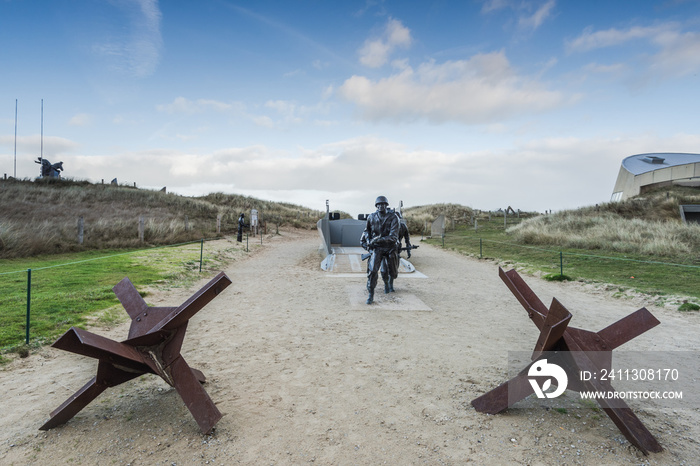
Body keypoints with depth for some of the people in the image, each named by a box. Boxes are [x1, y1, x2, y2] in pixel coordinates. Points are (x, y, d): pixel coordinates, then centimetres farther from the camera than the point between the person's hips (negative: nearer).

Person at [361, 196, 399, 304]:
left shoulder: (393, 218, -13)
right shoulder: (371, 217, -4)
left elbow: (394, 237, -22)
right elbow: (367, 230, 18)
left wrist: (378, 240, -28)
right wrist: (365, 239, 2)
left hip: (390, 247, 0)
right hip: (376, 247, 0)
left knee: (393, 273, 14)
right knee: (372, 270, -20)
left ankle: (386, 282, 50)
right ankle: (371, 295, -10)